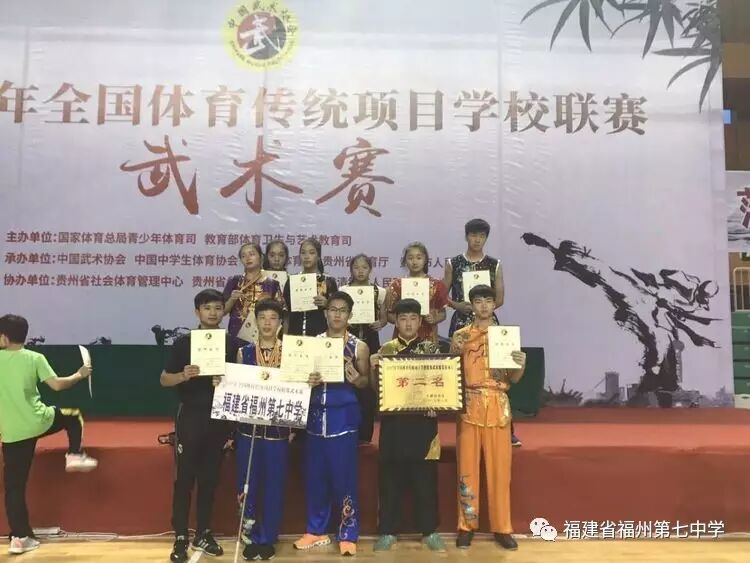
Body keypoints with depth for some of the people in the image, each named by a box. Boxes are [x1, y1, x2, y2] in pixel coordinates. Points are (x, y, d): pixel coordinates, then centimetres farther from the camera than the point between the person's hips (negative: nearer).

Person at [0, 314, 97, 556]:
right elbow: (57, 385, -8)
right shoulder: (34, 358, -2)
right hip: (39, 422, -1)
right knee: (73, 415, 29)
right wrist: (80, 375, 7)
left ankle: (20, 537, 13)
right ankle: (75, 455, 16)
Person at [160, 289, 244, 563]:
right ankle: (180, 538, 12)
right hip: (190, 417, -2)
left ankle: (203, 533, 24)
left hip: (220, 418, 2)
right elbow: (164, 379, 1)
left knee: (210, 478, 11)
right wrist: (184, 375, -19)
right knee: (184, 478, 3)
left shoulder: (234, 344, 2)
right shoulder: (183, 342, -1)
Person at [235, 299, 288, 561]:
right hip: (248, 427, 1)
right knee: (247, 483, 5)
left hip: (278, 427, -1)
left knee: (273, 485, 6)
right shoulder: (243, 353, 4)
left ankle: (268, 539, 22)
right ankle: (252, 537, 22)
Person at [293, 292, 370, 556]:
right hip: (316, 413, 3)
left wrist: (356, 379, -17)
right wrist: (308, 381, -12)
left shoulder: (359, 346, 0)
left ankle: (348, 534, 13)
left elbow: (366, 382, 4)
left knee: (344, 475, 0)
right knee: (314, 474, 9)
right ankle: (316, 530, 25)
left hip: (344, 415, -3)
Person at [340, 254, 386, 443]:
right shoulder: (343, 290, 2)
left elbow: (384, 318, 9)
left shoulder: (379, 292, 4)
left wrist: (379, 324, -12)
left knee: (369, 383, 1)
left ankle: (365, 432, 14)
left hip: (370, 339, 1)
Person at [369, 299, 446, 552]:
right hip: (393, 423, 1)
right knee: (390, 479, 7)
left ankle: (430, 531, 20)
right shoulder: (385, 350, 5)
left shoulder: (431, 349, 4)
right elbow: (376, 388, 3)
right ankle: (388, 531, 19)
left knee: (425, 479, 7)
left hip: (423, 422, 0)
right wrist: (373, 368, -15)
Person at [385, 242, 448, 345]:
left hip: (428, 337, 0)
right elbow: (389, 314, 6)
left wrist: (434, 319, -10)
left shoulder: (436, 285, 4)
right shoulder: (397, 285, 4)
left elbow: (442, 313, 10)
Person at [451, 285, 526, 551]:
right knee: (467, 468, 2)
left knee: (500, 469, 3)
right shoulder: (460, 336, 5)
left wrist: (521, 365, -13)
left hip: (498, 407, 1)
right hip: (469, 407, 0)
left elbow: (513, 379, 8)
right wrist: (454, 352, -13)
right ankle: (467, 525, 12)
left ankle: (502, 527, 12)